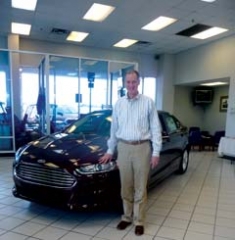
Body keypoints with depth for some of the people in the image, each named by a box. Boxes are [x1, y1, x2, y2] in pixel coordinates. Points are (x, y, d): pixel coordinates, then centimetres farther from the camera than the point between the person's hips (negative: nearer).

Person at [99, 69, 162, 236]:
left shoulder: (148, 102, -2)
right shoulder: (119, 103, 7)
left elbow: (156, 128, -2)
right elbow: (114, 129, 13)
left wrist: (156, 152, -8)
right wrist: (110, 150, 14)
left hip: (142, 148, -2)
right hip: (124, 148, 3)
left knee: (140, 188, 7)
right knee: (126, 187, 12)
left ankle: (139, 221, 22)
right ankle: (127, 217, 30)